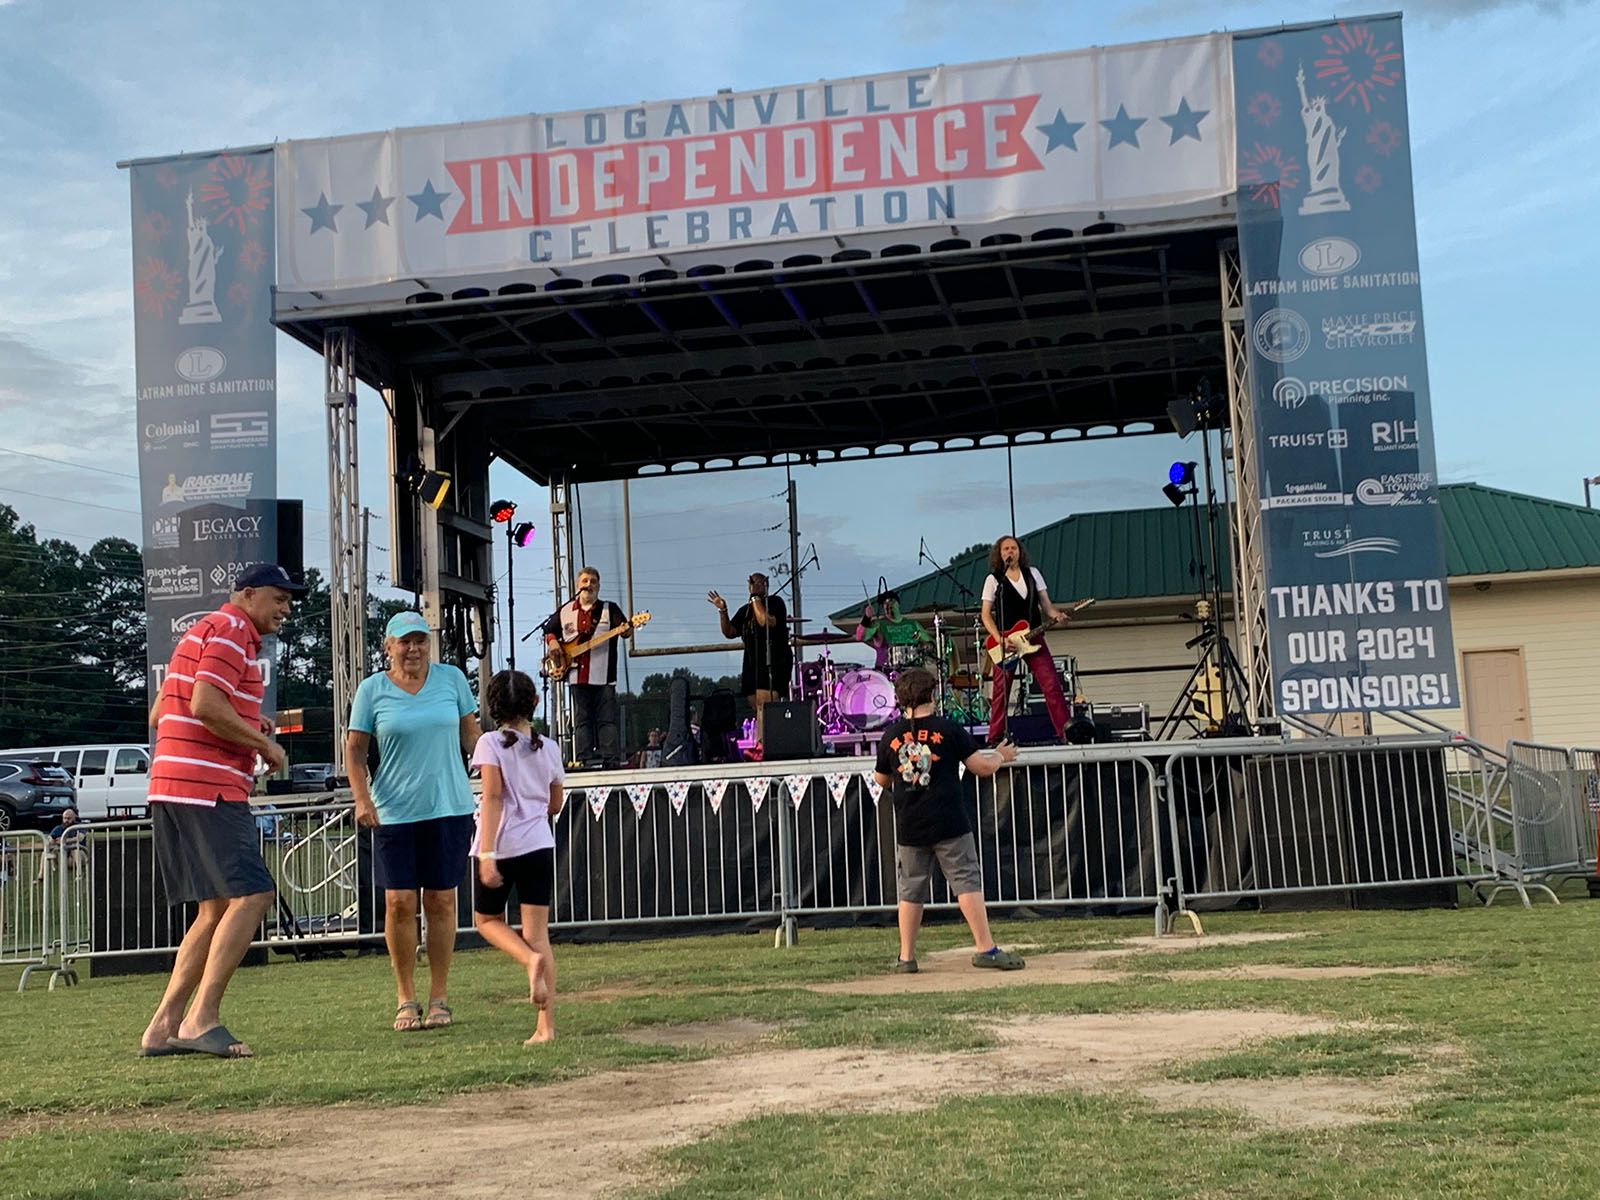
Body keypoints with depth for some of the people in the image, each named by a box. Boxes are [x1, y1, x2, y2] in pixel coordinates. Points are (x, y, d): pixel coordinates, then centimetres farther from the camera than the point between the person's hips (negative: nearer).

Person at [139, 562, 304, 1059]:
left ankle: (164, 1026, 10)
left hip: (173, 791, 11)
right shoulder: (231, 631, -6)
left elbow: (159, 714, 26)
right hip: (207, 789, -11)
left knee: (218, 909, 11)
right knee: (251, 894, -15)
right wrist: (264, 743, -9)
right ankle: (201, 1018, -17)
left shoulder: (203, 632, 26)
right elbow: (205, 704, -20)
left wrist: (246, 725, 18)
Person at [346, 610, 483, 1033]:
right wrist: (362, 800, -7)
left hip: (449, 807, 1)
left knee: (441, 901, 4)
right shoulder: (372, 689, 1)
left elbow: (471, 734, 13)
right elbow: (354, 749, 3)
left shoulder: (451, 678, 5)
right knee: (399, 902, -4)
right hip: (394, 811, -1)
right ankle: (405, 998, 11)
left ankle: (439, 997, 14)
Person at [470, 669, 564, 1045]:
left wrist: (487, 854, -19)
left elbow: (493, 797, -16)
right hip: (540, 845, 3)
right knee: (538, 933, 4)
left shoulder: (491, 743, -7)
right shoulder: (549, 748, 7)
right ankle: (547, 1026, -3)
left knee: (487, 919, 19)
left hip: (502, 845, -3)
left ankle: (531, 959, -11)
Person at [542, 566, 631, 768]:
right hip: (577, 675, 3)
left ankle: (610, 760, -5)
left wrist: (627, 630, -28)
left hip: (603, 676, -3)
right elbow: (549, 630, 24)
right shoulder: (565, 611, 14)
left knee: (606, 719, -4)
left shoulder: (609, 609, 6)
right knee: (582, 720, 4)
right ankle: (583, 759, 5)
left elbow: (625, 630, -5)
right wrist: (553, 642, 4)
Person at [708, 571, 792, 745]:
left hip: (774, 660, -8)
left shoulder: (775, 602, 1)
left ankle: (761, 744, -27)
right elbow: (729, 632, 16)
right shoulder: (745, 610, 21)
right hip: (753, 663, 8)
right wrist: (723, 611, 4)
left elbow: (766, 622, -17)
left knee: (764, 702, -20)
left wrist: (756, 600, -8)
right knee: (756, 704, 5)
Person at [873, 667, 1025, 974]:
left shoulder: (891, 736, 4)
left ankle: (906, 957, 11)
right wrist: (1000, 756, 15)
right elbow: (983, 767, -5)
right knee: (967, 882, -1)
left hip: (908, 829, 3)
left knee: (910, 890, 10)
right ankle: (985, 948, -5)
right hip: (949, 825, -3)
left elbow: (881, 780, 17)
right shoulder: (948, 729, -5)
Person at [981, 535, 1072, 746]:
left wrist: (1057, 615, -10)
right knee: (1000, 691, 0)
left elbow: (1045, 604, 12)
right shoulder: (993, 580, 1)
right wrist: (1000, 639, -15)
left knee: (1052, 685, -7)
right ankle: (995, 739, 8)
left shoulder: (1033, 573, 10)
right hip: (1005, 643, -2)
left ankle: (1066, 732, -4)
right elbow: (986, 614, -1)